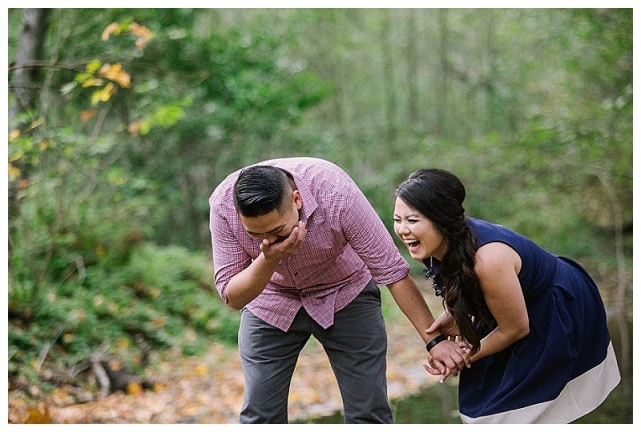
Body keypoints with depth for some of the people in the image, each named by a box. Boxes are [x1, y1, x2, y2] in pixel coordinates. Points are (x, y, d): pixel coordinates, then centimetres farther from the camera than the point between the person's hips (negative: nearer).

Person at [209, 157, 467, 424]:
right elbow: (232, 297, -19)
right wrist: (268, 260, -39)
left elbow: (391, 270, -24)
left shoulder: (336, 192, -34)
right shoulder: (223, 205, -28)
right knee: (259, 416, -2)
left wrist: (434, 340, -22)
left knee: (369, 412, -3)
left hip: (346, 292, -1)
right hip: (270, 299, 2)